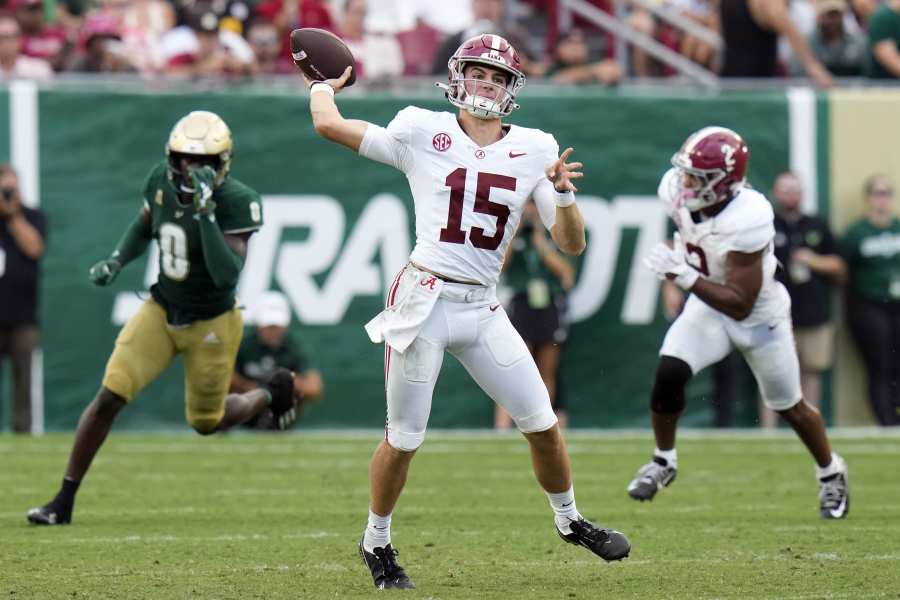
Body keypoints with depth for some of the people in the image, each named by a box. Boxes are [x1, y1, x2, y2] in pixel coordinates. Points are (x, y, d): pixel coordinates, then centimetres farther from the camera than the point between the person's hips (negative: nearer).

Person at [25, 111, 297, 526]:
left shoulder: (236, 202, -25)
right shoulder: (162, 181, -9)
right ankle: (63, 502, 1)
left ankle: (270, 394, 43)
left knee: (205, 422, 11)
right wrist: (116, 261, -2)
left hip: (210, 325, -4)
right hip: (161, 310, 4)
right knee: (109, 398, -9)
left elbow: (228, 275, -35)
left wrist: (205, 212, -41)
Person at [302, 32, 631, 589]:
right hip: (425, 302, -3)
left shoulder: (534, 150, 7)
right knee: (404, 439, 2)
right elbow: (330, 126, -4)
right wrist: (323, 87, 16)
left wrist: (563, 193, -14)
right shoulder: (424, 132, -2)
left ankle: (570, 521, 29)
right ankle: (376, 542, 24)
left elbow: (572, 243, 4)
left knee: (543, 424, 5)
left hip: (484, 310, 3)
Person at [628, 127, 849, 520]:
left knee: (789, 407, 11)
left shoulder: (746, 222, -39)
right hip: (708, 308, 5)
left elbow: (740, 305, -36)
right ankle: (663, 461, 5)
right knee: (668, 374, -18)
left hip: (759, 316, -5)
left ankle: (830, 473, 37)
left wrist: (685, 277, -41)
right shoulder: (678, 192, -20)